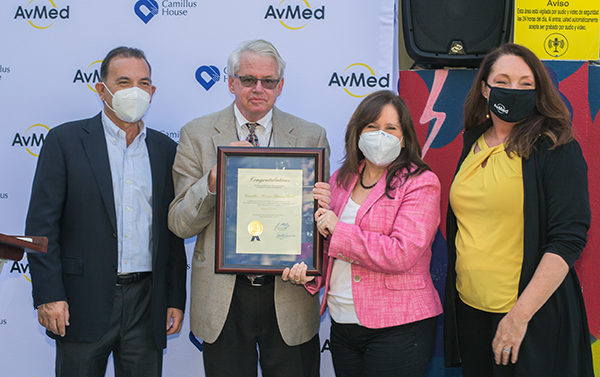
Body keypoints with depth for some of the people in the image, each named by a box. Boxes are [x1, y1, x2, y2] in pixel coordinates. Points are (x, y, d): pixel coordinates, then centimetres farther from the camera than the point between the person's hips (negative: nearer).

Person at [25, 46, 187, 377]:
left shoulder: (165, 149, 10)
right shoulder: (65, 141, 0)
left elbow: (173, 232, 12)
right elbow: (42, 225, -4)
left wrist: (176, 300, 8)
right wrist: (48, 296, -11)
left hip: (146, 301, 3)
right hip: (84, 300, -3)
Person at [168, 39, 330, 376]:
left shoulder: (311, 137, 4)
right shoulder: (197, 135, 2)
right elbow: (180, 224, -1)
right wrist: (213, 181, -20)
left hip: (289, 297, 1)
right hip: (223, 297, 0)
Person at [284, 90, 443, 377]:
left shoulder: (421, 183, -8)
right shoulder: (341, 179, 10)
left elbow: (402, 254, -20)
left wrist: (339, 230, -14)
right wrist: (310, 272, -1)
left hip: (397, 328, -6)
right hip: (342, 323, 6)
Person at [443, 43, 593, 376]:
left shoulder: (557, 148, -10)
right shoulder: (473, 145, 8)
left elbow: (569, 237, -17)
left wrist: (520, 314, -21)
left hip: (534, 315, -5)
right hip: (469, 310, 6)